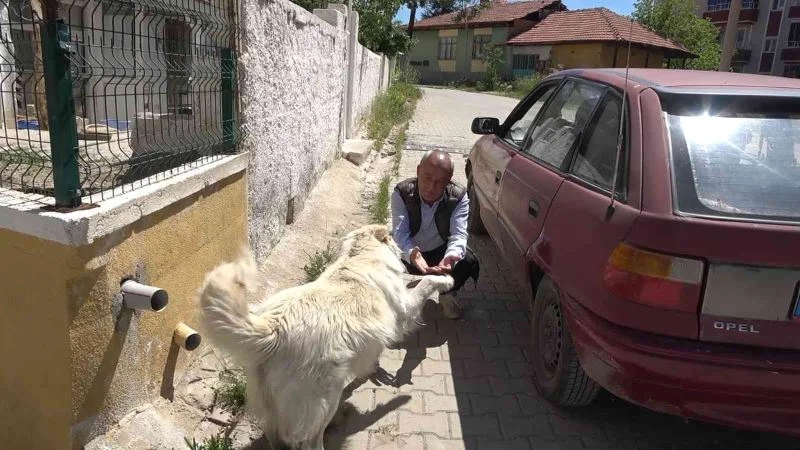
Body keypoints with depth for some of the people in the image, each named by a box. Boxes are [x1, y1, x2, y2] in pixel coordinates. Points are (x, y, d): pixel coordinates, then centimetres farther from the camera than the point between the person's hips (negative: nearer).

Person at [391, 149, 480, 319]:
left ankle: (447, 293, 4)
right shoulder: (402, 193, -24)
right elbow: (400, 232, -33)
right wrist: (411, 254, -56)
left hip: (440, 250, 0)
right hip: (409, 253, 0)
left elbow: (459, 234, -31)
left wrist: (451, 255, -55)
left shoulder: (459, 196, -21)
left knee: (469, 261, -27)